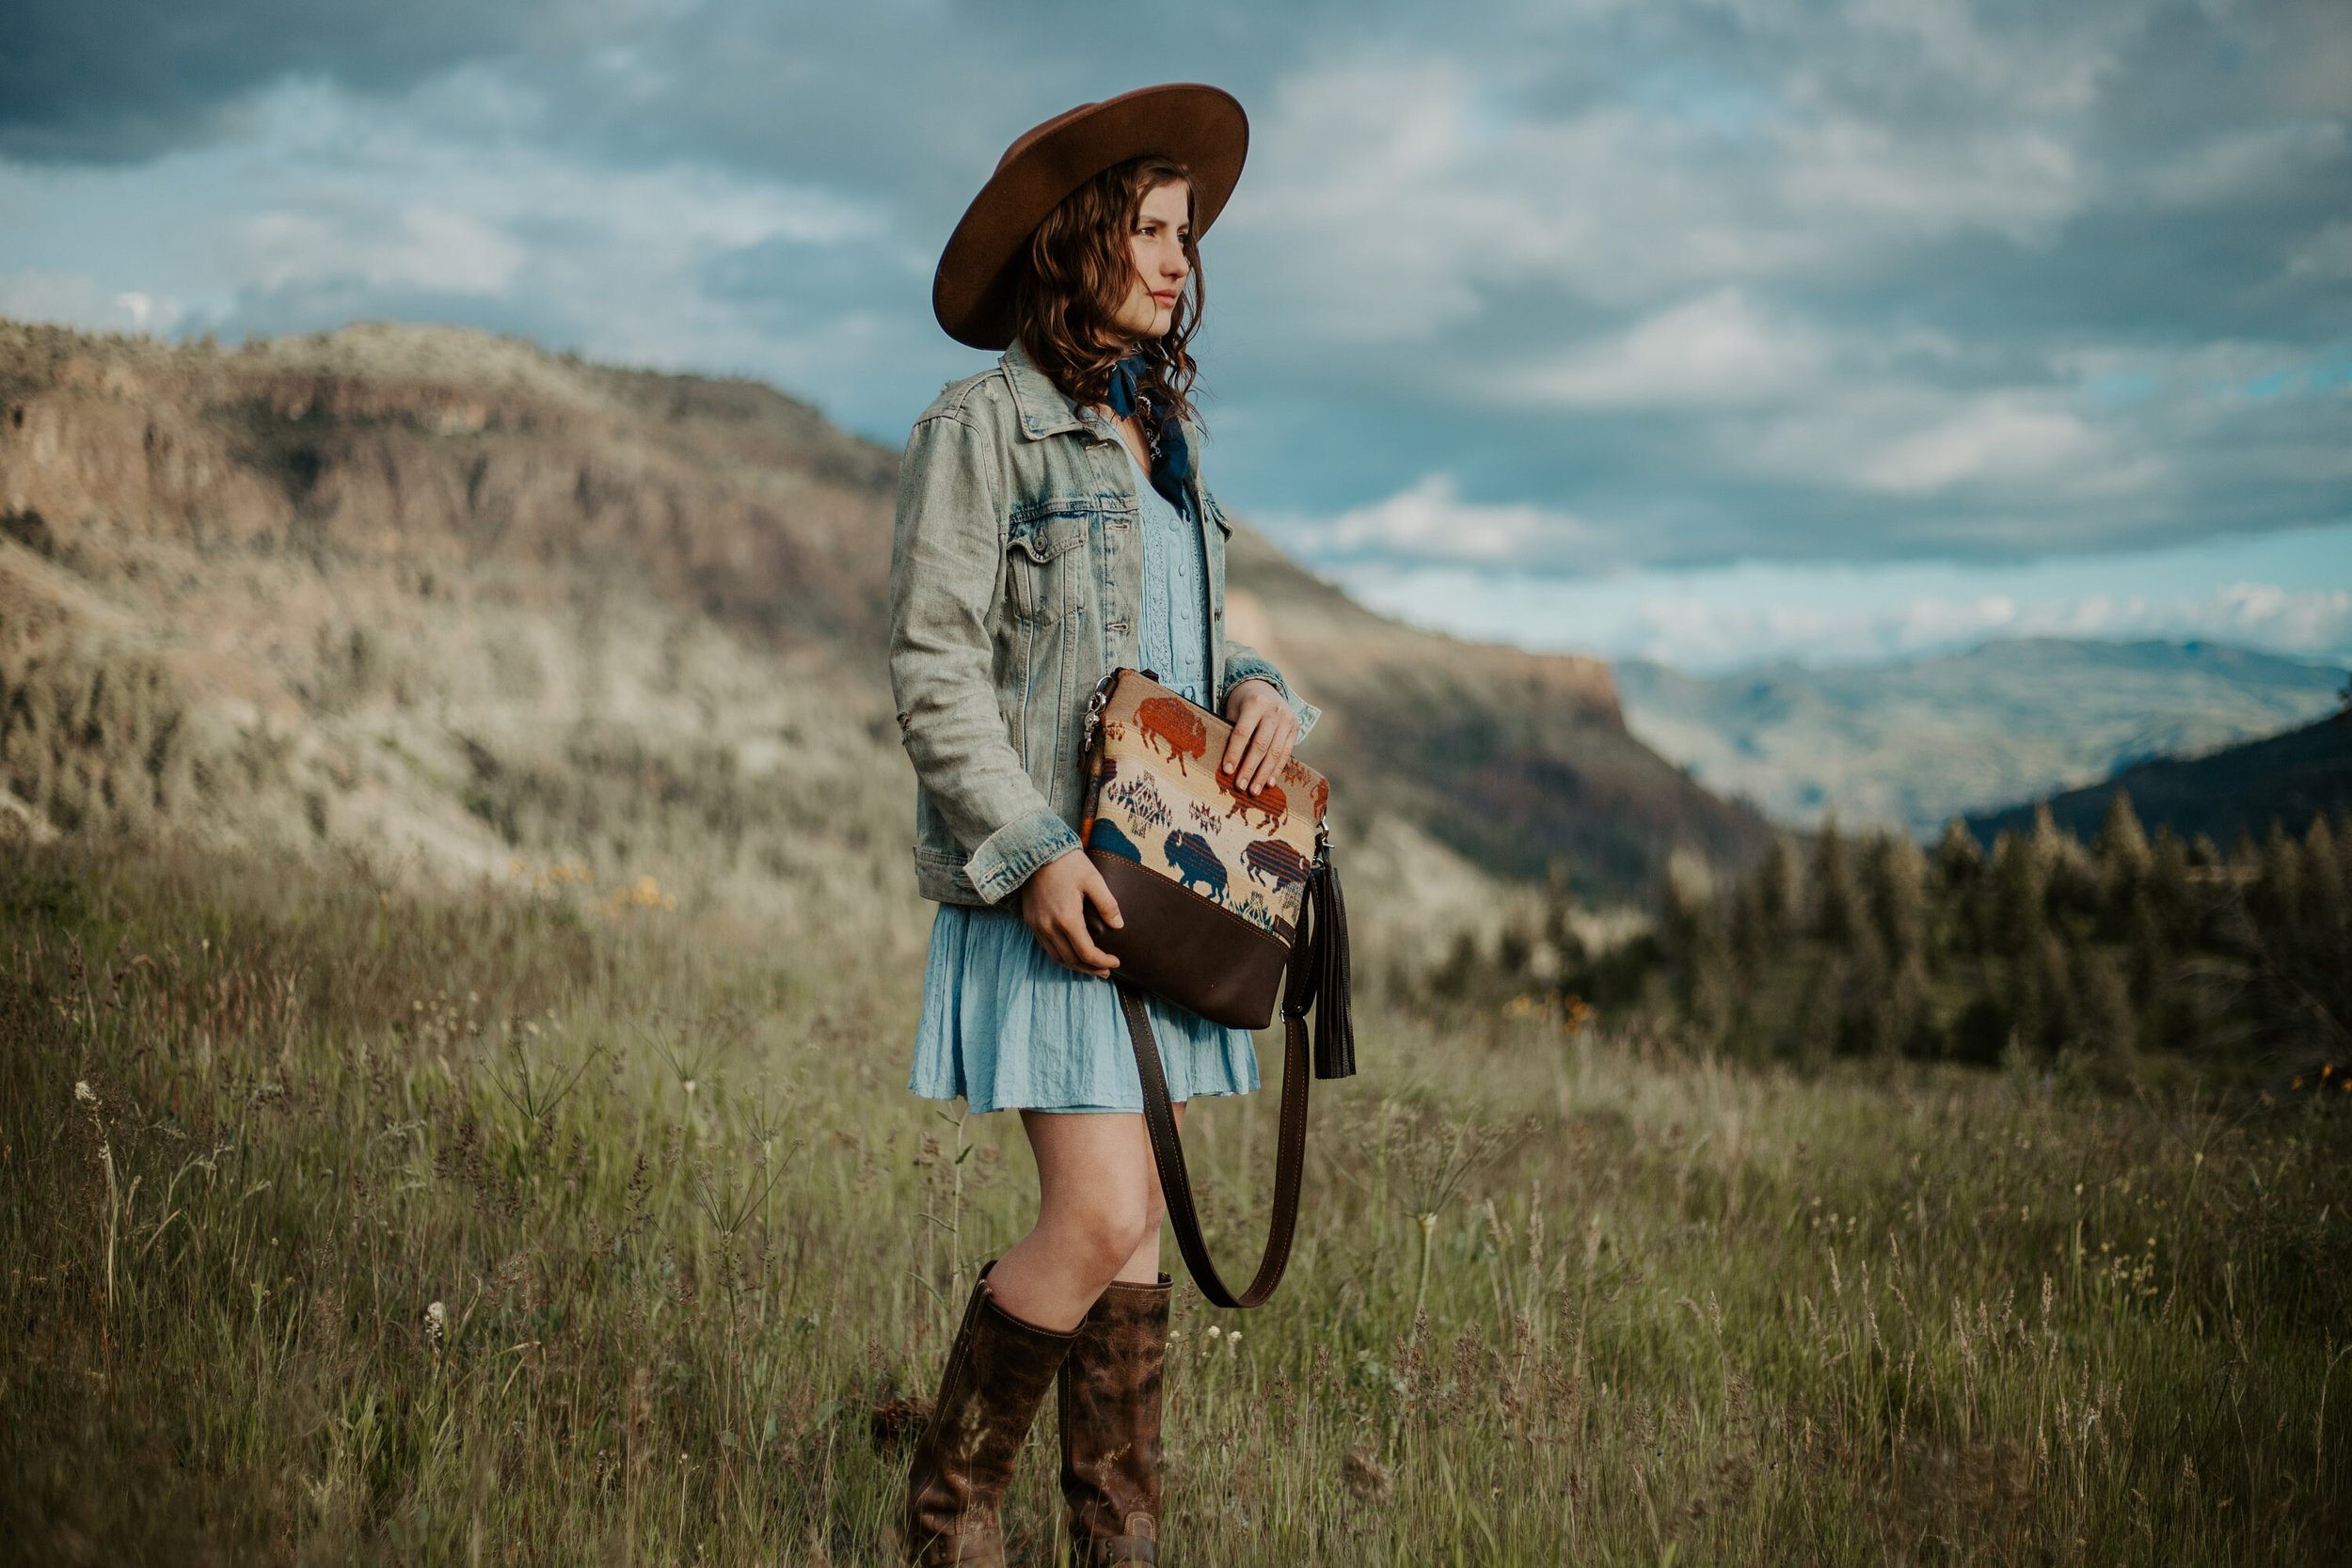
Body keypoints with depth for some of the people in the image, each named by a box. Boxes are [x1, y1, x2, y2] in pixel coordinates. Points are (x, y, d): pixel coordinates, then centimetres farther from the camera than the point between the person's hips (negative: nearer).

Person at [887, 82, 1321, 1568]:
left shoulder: (1164, 433, 16)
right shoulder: (987, 423, -7)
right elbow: (934, 664, -12)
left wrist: (1264, 691, 0)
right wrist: (1033, 850, -19)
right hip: (1046, 879, -7)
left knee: (1141, 1217, 9)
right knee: (1098, 1215, -12)